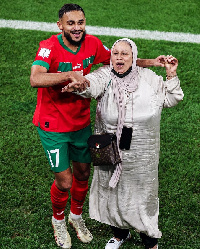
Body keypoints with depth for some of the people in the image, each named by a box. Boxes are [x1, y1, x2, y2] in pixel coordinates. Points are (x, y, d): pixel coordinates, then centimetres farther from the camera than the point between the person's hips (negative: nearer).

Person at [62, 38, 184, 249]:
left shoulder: (148, 78, -1)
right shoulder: (105, 76, -7)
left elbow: (171, 100, 6)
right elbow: (93, 83, -30)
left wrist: (171, 75, -8)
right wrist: (82, 85, -54)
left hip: (141, 152, 0)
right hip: (110, 150, 1)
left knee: (143, 192, 11)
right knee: (112, 190, 17)